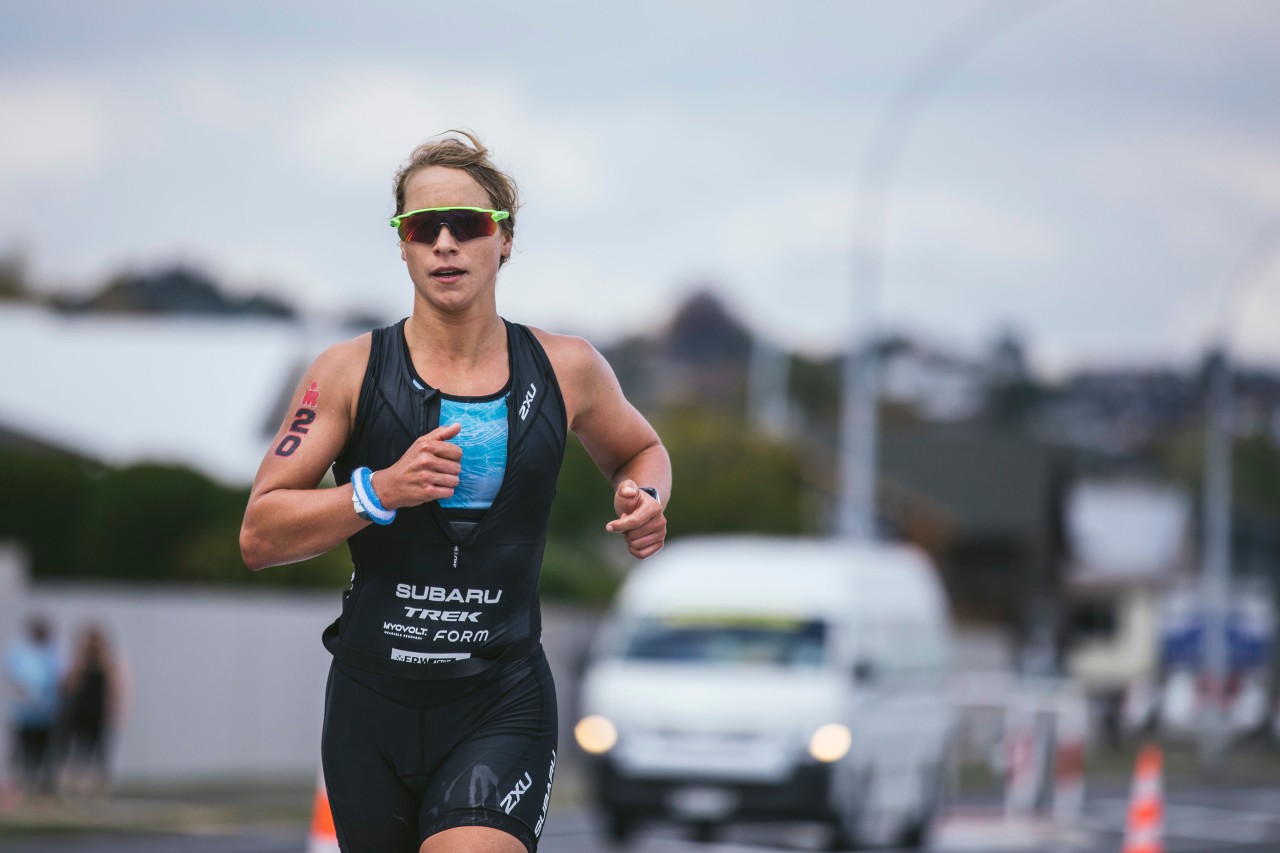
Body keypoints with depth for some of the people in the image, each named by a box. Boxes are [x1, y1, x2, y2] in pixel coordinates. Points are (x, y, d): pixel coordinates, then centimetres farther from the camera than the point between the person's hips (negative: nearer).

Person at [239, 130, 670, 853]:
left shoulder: (566, 371, 3)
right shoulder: (351, 373, -1)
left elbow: (641, 452, 24)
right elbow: (259, 538, -4)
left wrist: (645, 500, 1)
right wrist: (380, 491, -19)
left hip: (504, 708, -1)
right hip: (372, 704, 1)